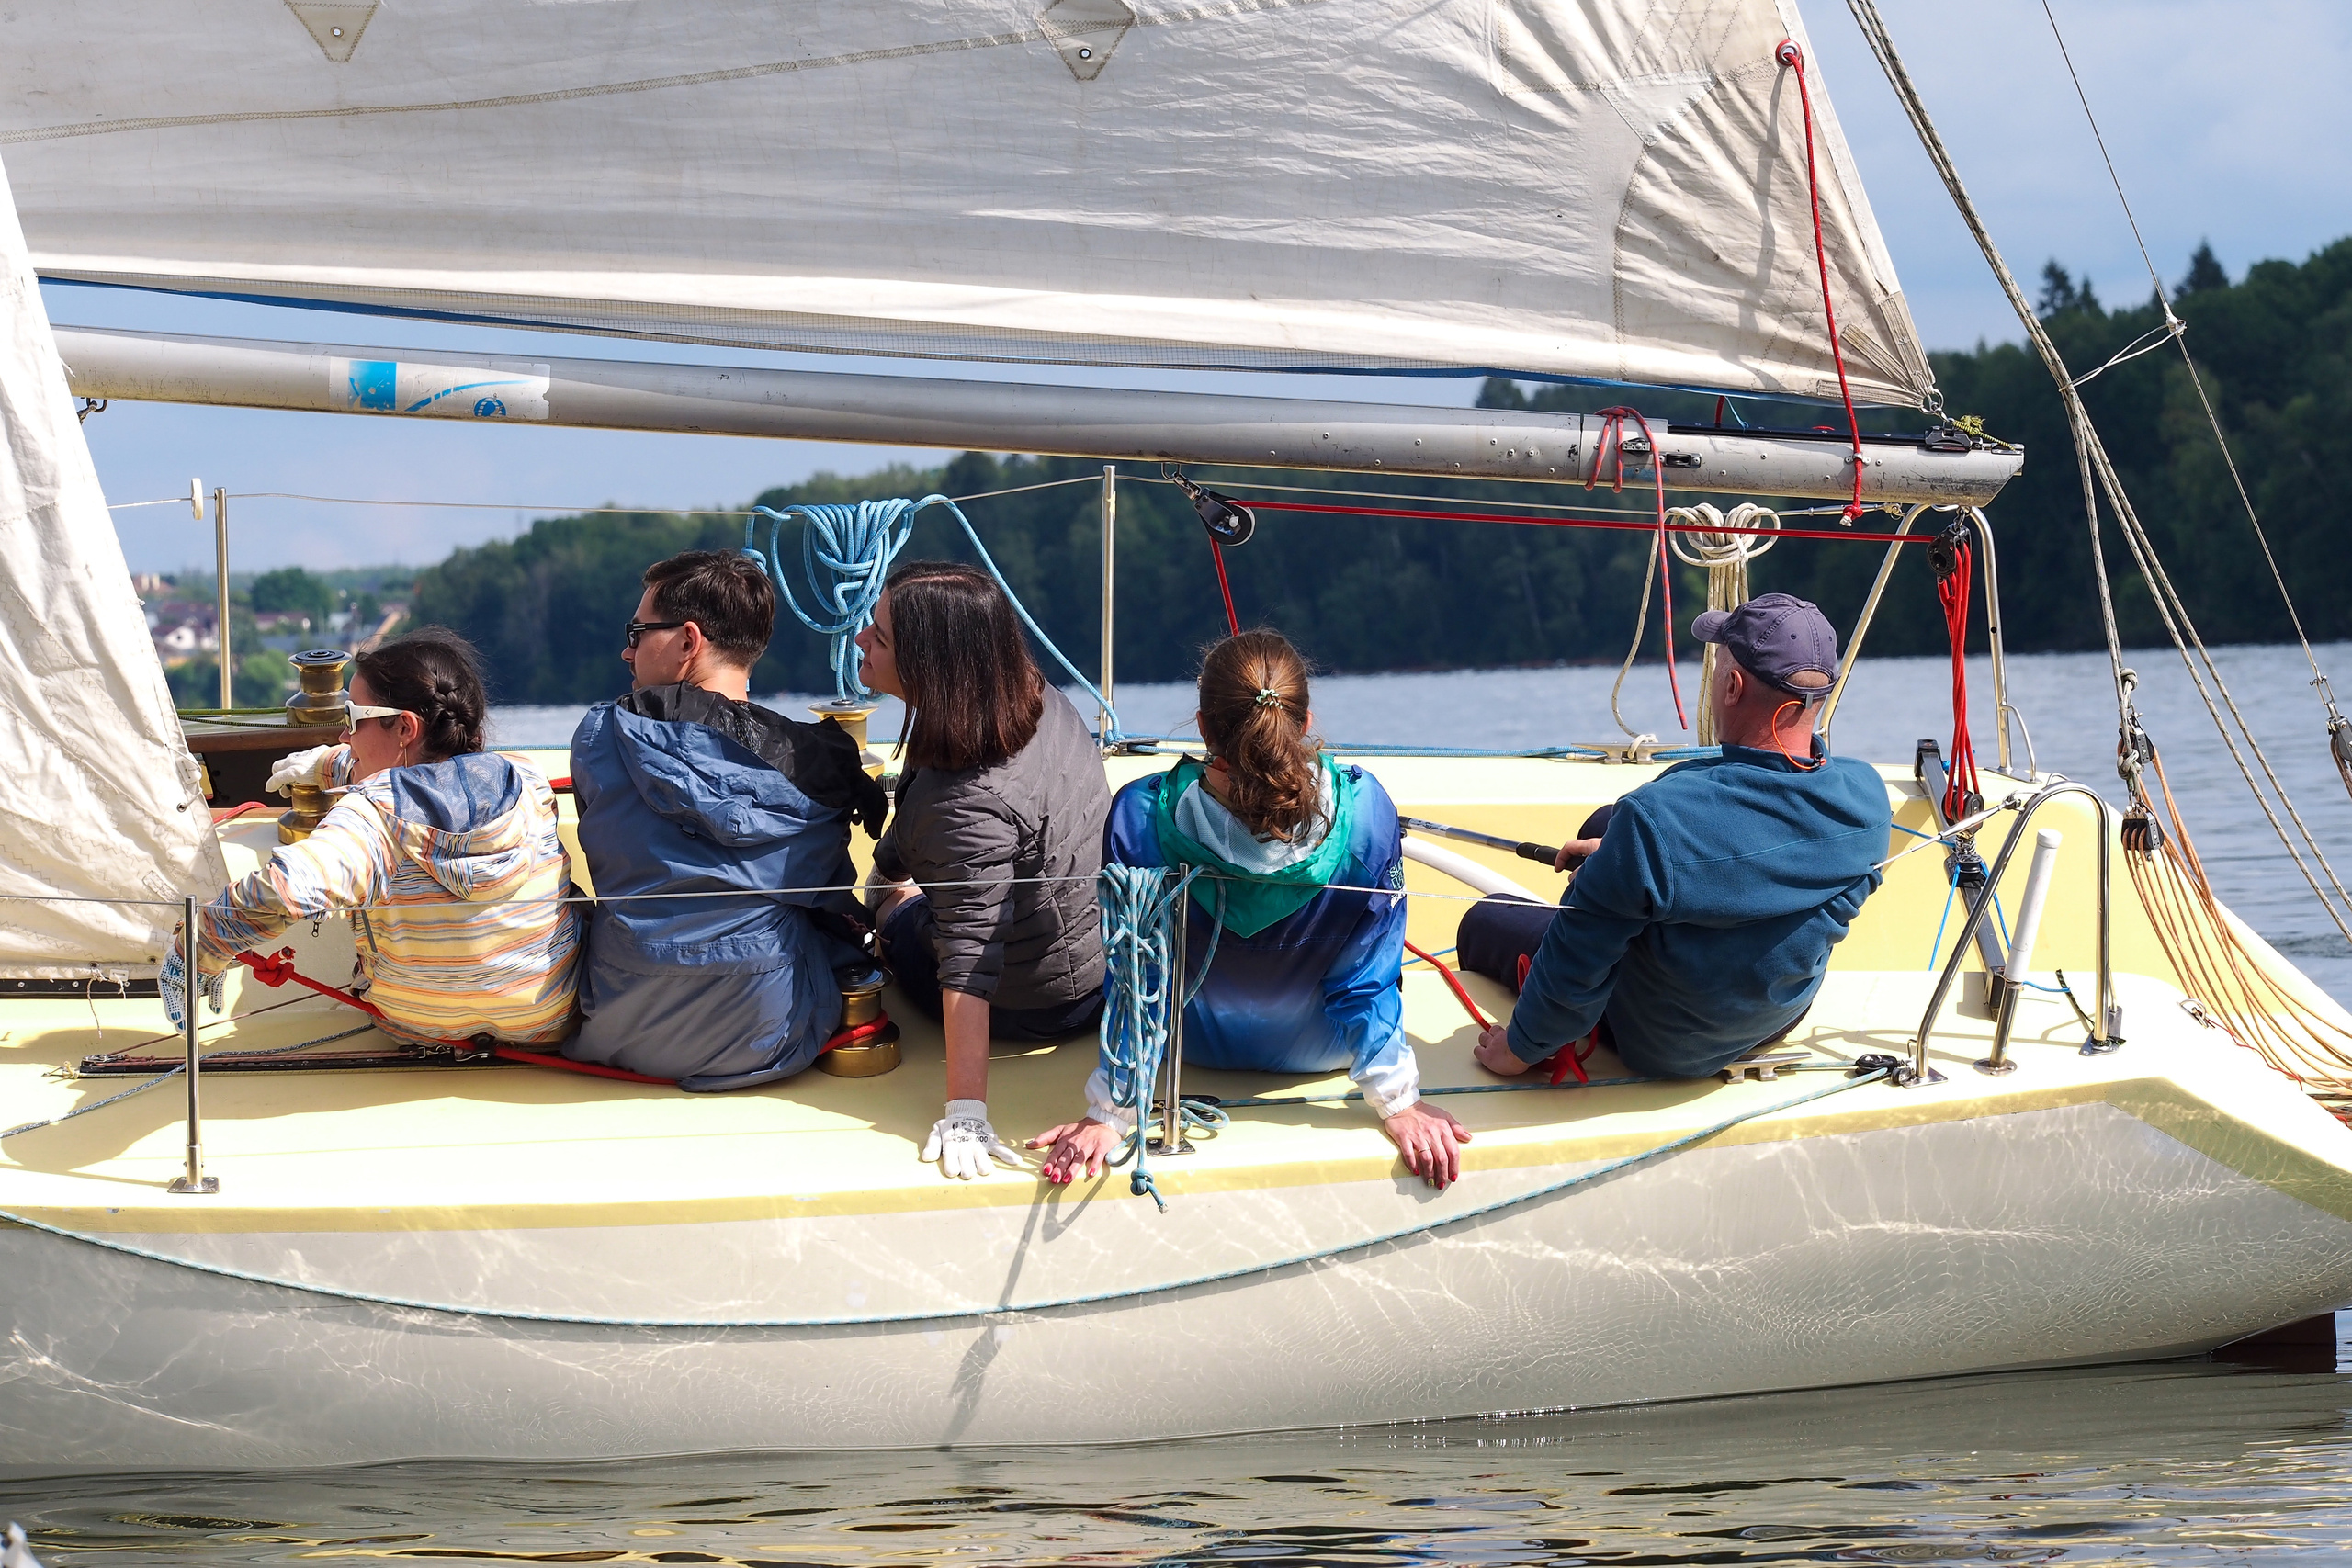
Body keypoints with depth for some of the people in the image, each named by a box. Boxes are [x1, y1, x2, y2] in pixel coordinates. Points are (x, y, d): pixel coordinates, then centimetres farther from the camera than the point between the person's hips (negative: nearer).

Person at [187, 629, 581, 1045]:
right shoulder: (529, 787, -10)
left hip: (422, 1031, -3)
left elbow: (282, 890, -41)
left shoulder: (375, 816, -26)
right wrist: (330, 764, 24)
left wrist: (199, 951, -25)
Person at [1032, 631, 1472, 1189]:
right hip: (1321, 1050, 0)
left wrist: (1110, 1115, -12)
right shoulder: (1365, 810, -32)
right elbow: (1368, 979, -21)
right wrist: (1398, 1102, -9)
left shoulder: (1140, 818, -34)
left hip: (1198, 1040, 0)